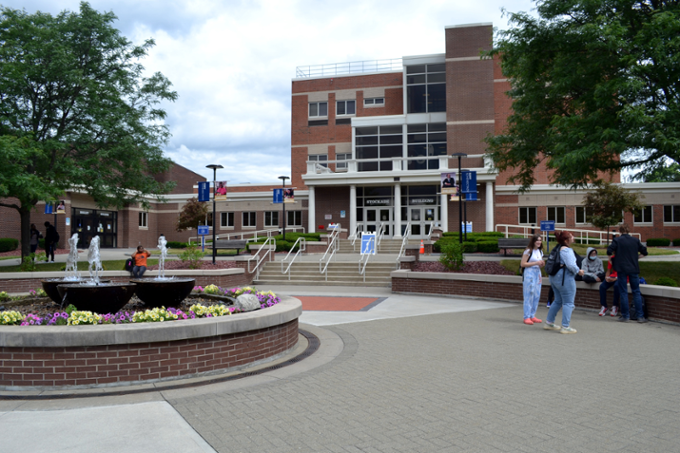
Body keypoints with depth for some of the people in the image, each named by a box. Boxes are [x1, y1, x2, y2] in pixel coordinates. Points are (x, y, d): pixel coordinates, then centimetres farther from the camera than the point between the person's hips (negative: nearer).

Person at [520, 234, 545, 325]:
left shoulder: (540, 251, 14)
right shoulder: (528, 251, -7)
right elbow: (522, 264, -12)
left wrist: (542, 264, 1)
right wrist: (535, 263, -16)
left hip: (538, 273, 7)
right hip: (529, 273, -7)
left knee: (537, 295, 7)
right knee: (529, 295, -7)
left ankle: (532, 316, 16)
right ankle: (527, 317, -3)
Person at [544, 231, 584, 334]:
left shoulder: (558, 248, 12)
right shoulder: (566, 250, -17)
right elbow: (571, 265, -25)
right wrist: (578, 271, -8)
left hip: (554, 277, 10)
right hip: (564, 278, -10)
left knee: (558, 301, 19)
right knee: (568, 302, -2)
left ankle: (549, 322, 25)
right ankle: (565, 327, -2)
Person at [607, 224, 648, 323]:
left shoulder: (617, 240, -5)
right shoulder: (635, 240, 4)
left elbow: (609, 251, -15)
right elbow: (644, 252, 8)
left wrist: (613, 254, 5)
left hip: (621, 269, -2)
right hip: (634, 269, 2)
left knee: (623, 292, 4)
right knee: (636, 292, 8)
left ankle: (625, 316, 6)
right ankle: (640, 316, 7)